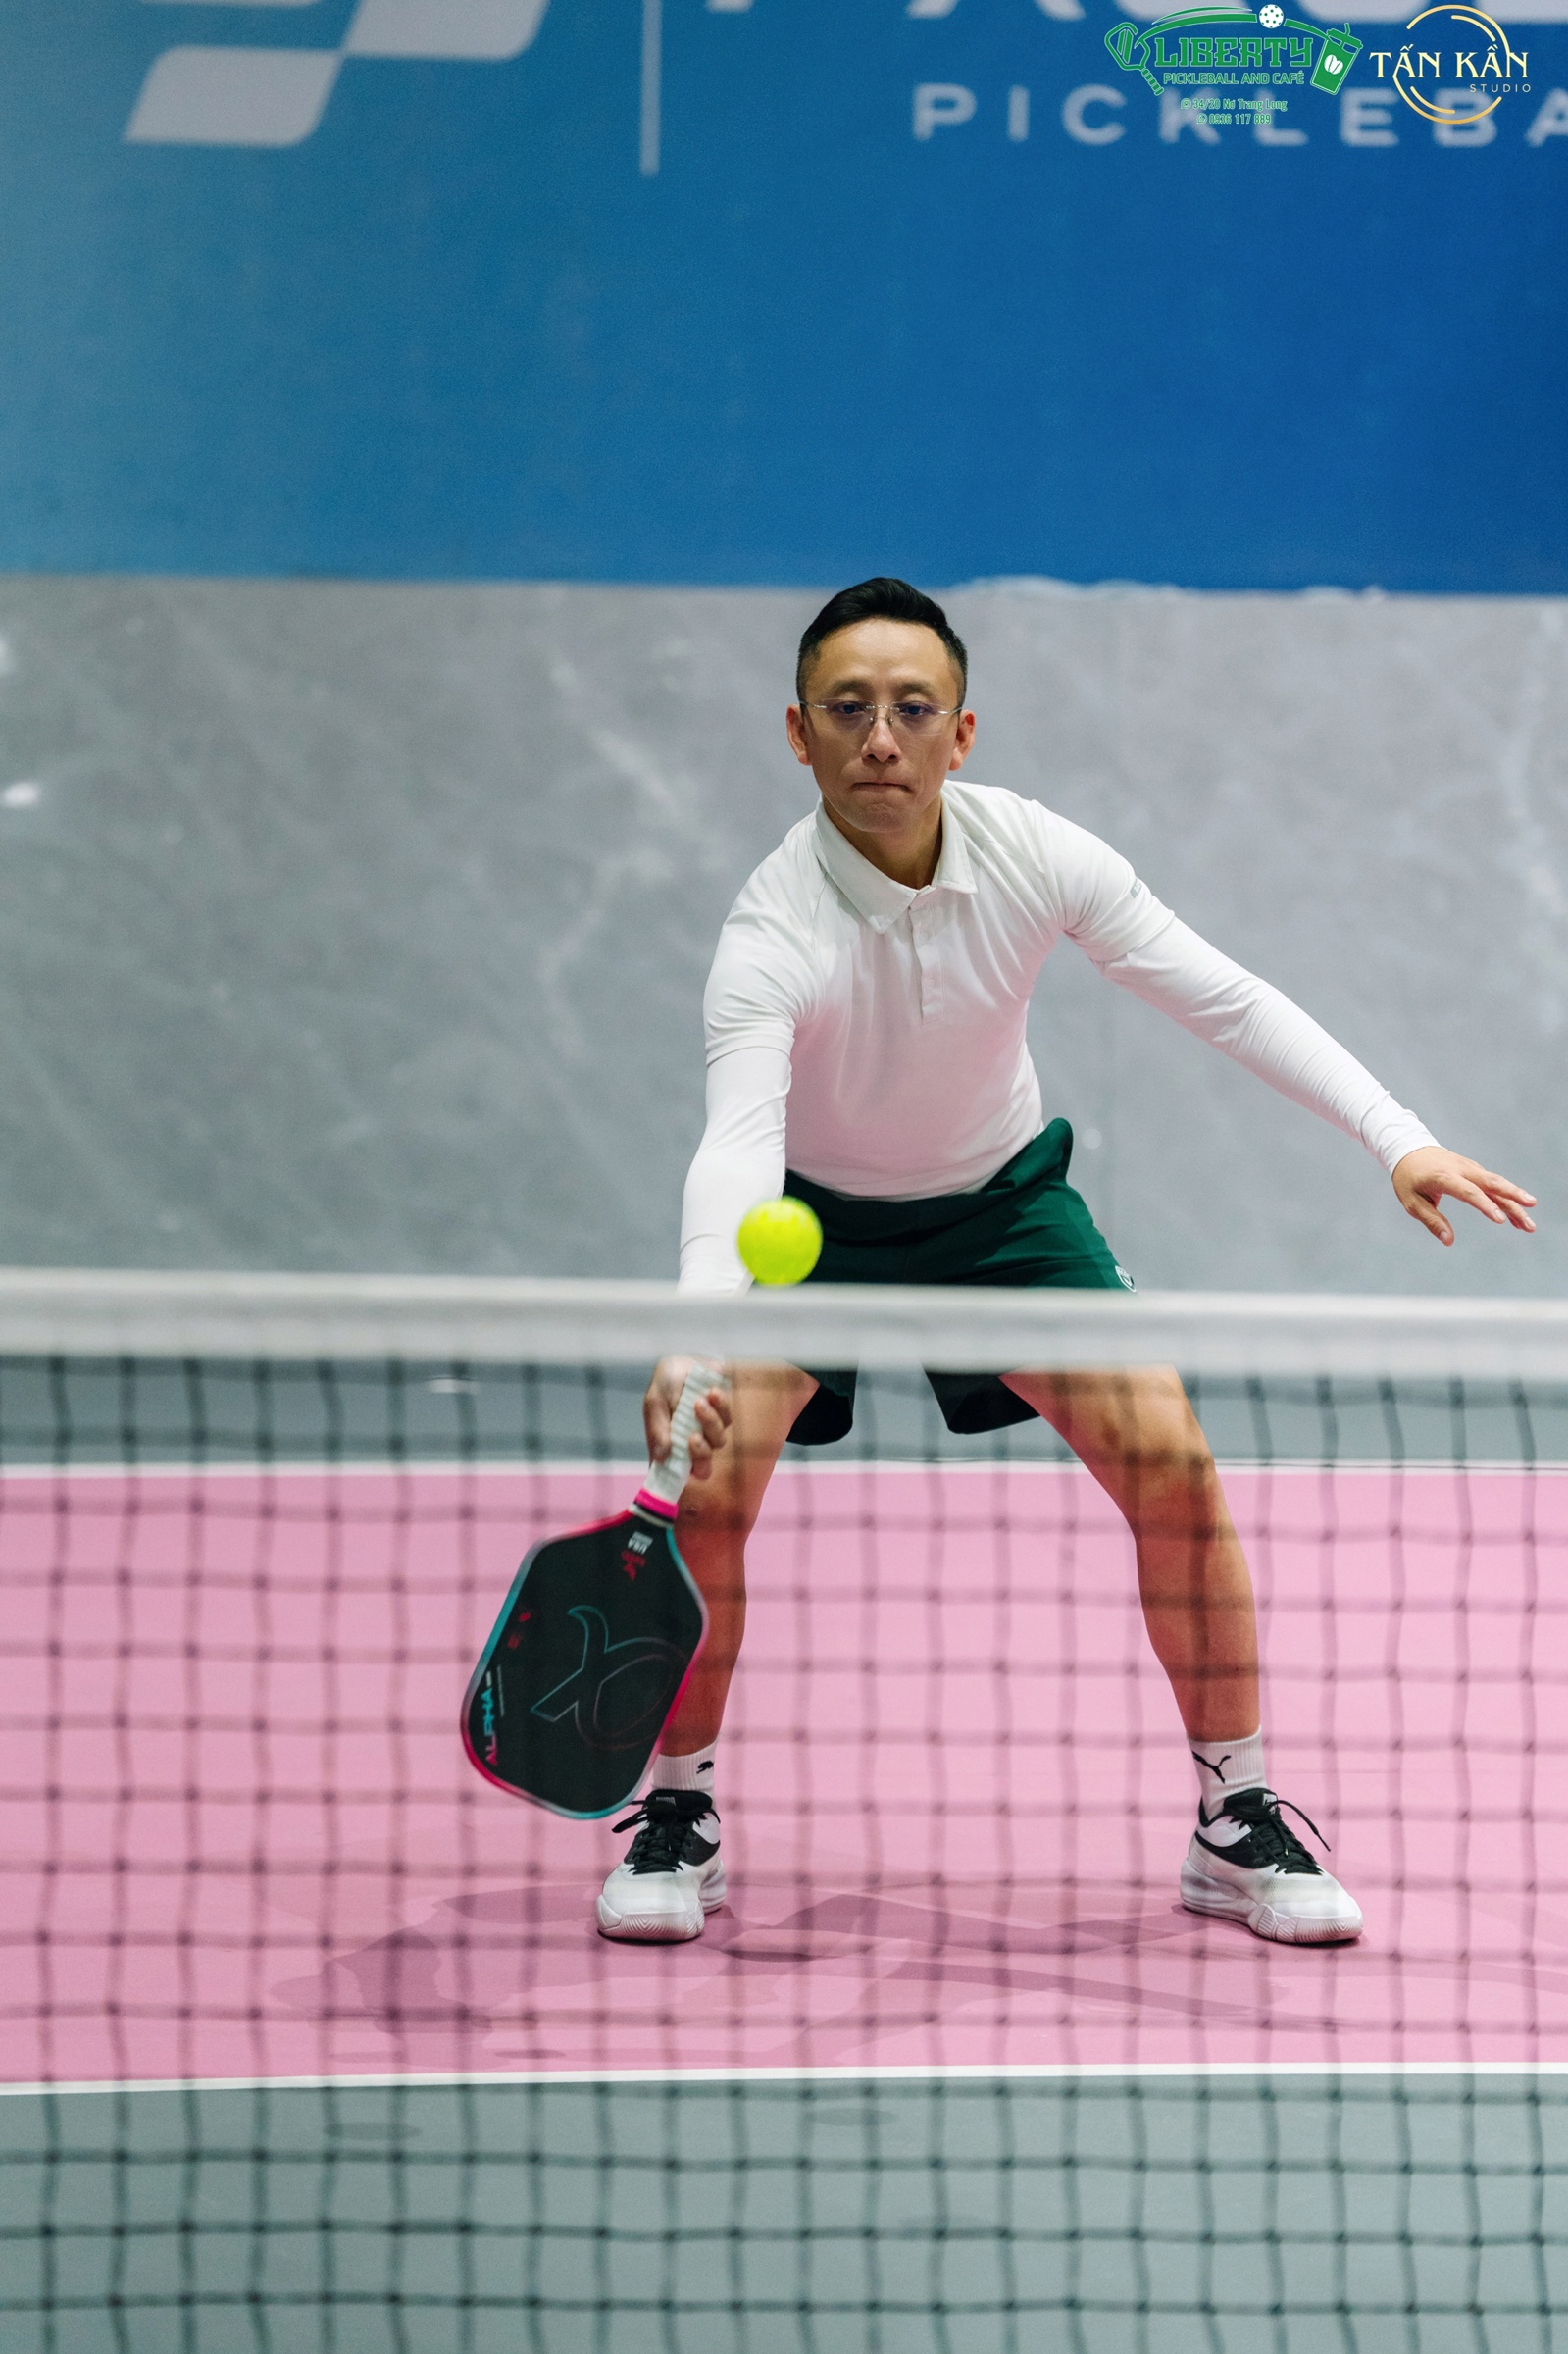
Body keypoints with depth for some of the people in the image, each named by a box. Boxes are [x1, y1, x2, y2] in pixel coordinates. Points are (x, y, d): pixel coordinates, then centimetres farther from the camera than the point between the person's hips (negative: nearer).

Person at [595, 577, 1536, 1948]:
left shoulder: (1037, 855, -21)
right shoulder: (773, 936, -31)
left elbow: (1224, 1000, -13)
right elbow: (737, 1141, -45)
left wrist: (1398, 1136, -23)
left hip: (1005, 1199, 3)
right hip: (812, 1215, -2)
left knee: (1170, 1459, -13)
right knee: (708, 1475, -22)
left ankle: (1239, 1826, 4)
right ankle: (679, 1817, 1)